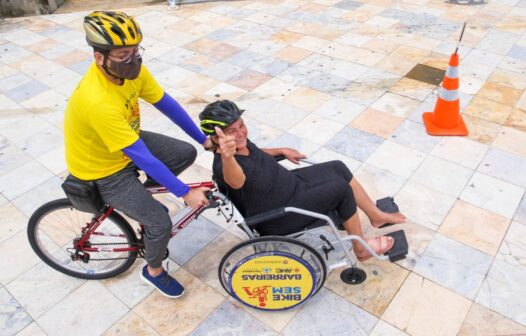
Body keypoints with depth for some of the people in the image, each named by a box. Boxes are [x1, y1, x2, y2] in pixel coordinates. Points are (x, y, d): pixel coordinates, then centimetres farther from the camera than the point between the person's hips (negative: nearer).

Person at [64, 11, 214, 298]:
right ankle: (154, 271, 22)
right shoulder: (97, 101, -40)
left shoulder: (129, 69, -17)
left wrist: (204, 139, -4)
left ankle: (140, 195, 23)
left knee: (187, 153, 3)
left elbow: (167, 104, -6)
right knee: (161, 222, -10)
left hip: (127, 142, 7)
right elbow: (142, 158, -36)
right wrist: (185, 194, -29)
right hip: (103, 170, -7)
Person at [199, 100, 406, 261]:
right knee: (341, 189, -14)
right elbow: (236, 180, -58)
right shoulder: (223, 165, -32)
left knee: (338, 168, 6)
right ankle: (362, 249, 8)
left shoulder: (240, 141, -6)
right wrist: (227, 156, -78)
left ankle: (376, 216, 24)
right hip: (277, 218, -9)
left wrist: (281, 151, 13)